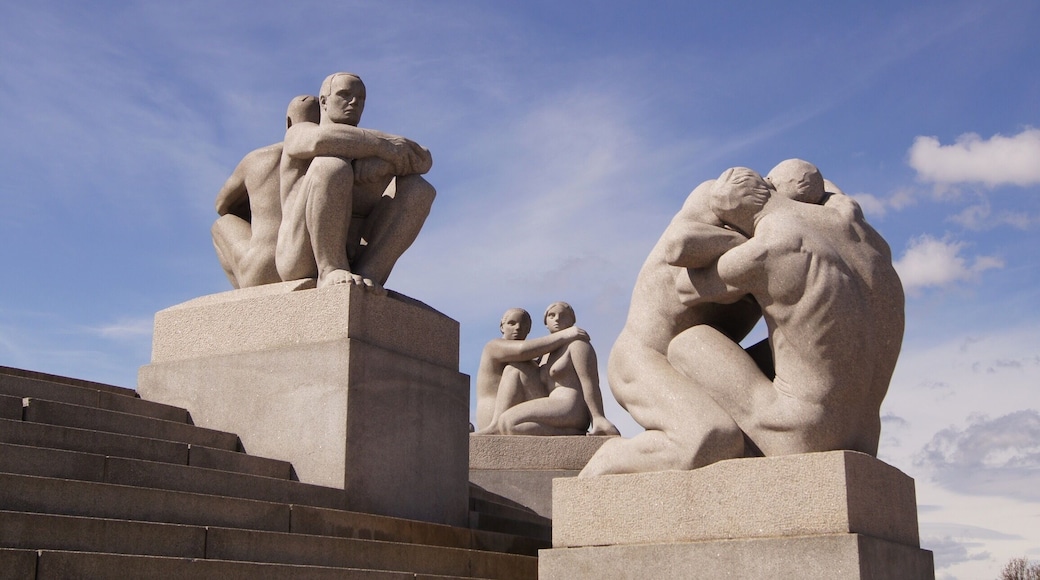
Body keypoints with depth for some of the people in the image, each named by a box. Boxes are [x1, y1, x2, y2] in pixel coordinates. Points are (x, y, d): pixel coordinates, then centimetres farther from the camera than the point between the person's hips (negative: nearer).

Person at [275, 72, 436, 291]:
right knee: (332, 166, -24)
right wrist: (385, 145, -13)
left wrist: (380, 162, -17)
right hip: (304, 264, -5)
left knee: (418, 188, -8)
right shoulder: (301, 133, 13)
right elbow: (324, 139, -16)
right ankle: (331, 271, -27)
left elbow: (423, 160, 4)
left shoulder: (367, 149, 26)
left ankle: (367, 272, -24)